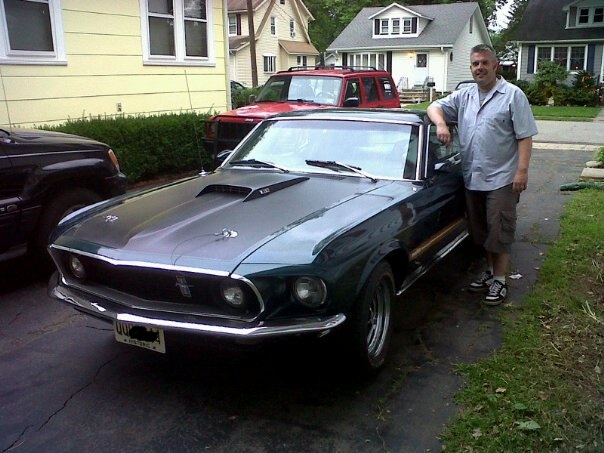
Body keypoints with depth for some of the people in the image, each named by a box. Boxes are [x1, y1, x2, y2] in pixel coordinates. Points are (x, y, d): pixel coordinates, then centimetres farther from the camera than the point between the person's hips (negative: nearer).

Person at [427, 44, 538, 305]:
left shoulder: (513, 95, -4)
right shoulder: (464, 97, 12)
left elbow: (525, 137, -8)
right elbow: (434, 107, 12)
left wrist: (522, 170, -16)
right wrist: (441, 123, -11)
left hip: (501, 179, -5)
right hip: (472, 178, 6)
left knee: (499, 232, -1)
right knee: (481, 231, 15)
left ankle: (499, 281, 9)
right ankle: (490, 270, 31)